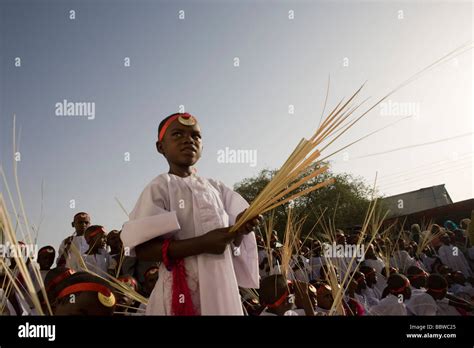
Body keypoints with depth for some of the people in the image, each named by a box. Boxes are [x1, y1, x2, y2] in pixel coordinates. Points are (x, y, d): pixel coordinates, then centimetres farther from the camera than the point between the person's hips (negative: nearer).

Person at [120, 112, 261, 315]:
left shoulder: (215, 188, 7)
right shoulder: (161, 187, -8)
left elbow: (233, 242, 10)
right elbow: (142, 250, -15)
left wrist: (239, 229, -12)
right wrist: (201, 244, -24)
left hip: (222, 287, 5)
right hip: (183, 291, -5)